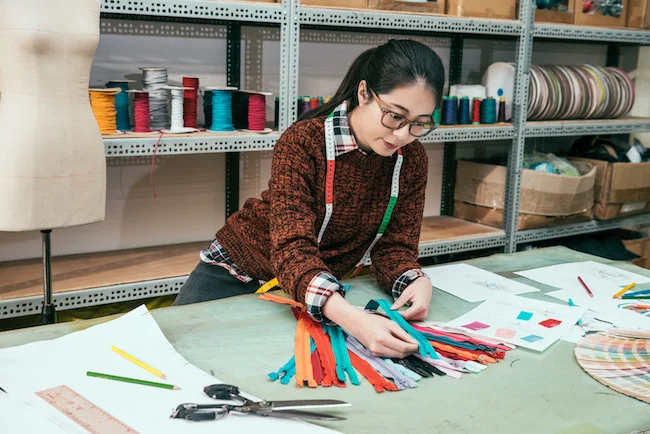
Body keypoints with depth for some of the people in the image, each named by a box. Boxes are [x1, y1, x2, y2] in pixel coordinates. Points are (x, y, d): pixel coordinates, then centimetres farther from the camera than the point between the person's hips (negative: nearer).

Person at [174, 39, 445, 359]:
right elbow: (292, 249, -38)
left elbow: (395, 245, -9)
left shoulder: (412, 159, -11)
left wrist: (416, 282, -34)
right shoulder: (302, 143, -27)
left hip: (327, 288, 3)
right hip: (237, 277, -3)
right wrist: (353, 319, -55)